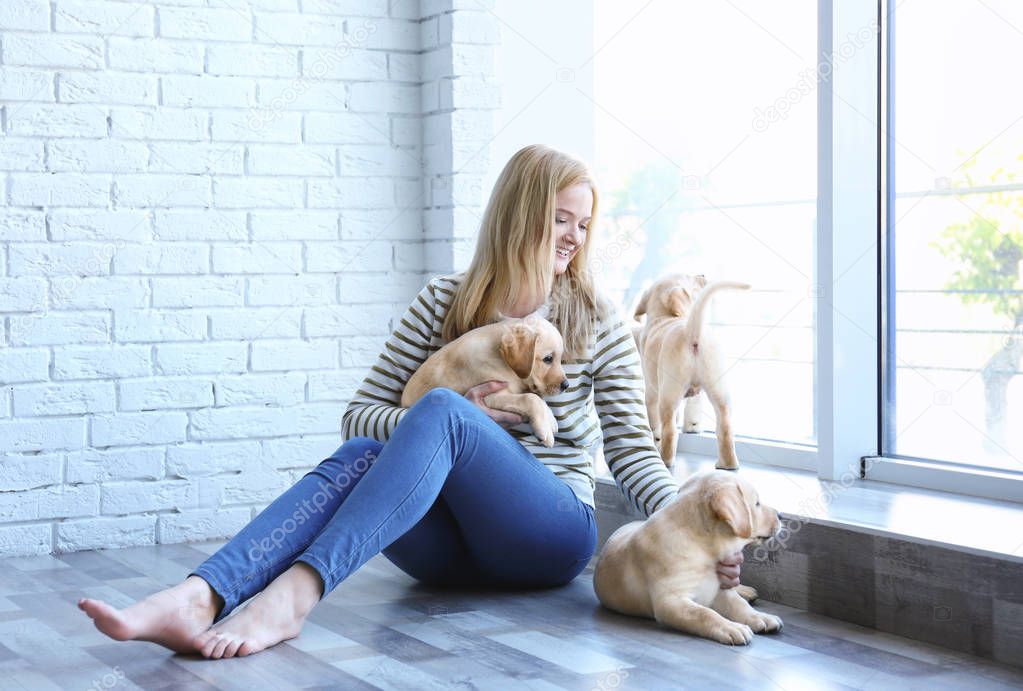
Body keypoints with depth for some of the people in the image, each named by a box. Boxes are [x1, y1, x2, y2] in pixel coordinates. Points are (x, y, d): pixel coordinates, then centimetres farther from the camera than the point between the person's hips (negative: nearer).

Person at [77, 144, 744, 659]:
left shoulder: (597, 321, 8)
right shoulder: (444, 304, 9)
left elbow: (632, 448, 1)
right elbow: (360, 415, 6)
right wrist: (459, 426, -12)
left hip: (552, 532, -2)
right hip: (449, 542, 2)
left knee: (439, 410, -30)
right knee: (359, 454, -31)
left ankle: (294, 594, -51)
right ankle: (196, 599, -54)